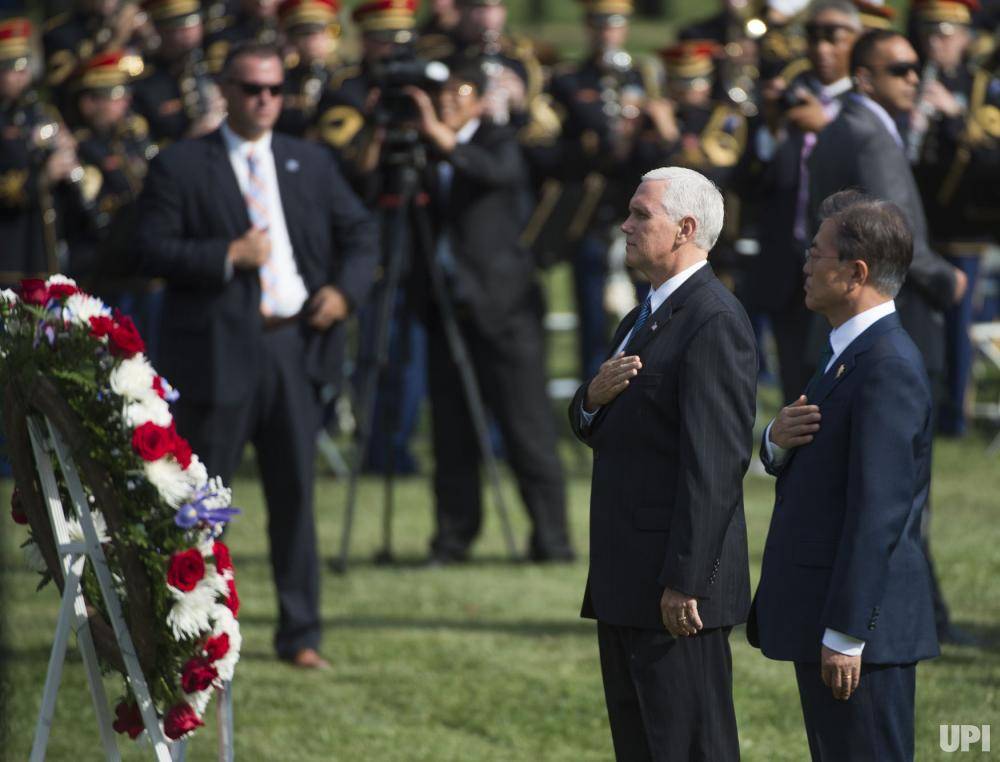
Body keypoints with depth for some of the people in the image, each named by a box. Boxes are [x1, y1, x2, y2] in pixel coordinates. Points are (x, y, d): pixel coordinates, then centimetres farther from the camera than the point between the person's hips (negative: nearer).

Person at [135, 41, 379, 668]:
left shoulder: (311, 163, 14)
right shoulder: (180, 167, 1)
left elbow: (361, 233, 16)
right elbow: (152, 248, -7)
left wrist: (345, 291, -2)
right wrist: (228, 256, -17)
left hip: (296, 344, 4)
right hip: (219, 350, -4)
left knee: (295, 493, 5)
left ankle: (301, 635, 11)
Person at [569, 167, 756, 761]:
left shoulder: (715, 322, -15)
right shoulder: (643, 319, 18)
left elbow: (715, 461, -21)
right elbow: (595, 432, 21)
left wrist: (684, 583, -23)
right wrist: (595, 396, -4)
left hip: (677, 585, -10)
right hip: (626, 582, 10)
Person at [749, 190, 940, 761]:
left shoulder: (889, 369, -19)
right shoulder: (857, 352, 14)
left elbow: (878, 509, -23)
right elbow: (800, 468, 21)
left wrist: (845, 635, -23)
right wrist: (778, 441, -4)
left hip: (860, 625, -10)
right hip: (824, 613, 10)